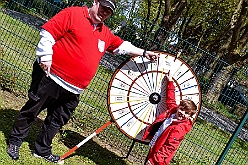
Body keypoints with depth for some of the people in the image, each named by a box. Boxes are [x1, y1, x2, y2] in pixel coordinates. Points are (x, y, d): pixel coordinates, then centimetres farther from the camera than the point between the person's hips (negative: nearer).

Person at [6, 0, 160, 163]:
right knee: (31, 111, 6)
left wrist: (144, 52, 19)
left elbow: (123, 46, 25)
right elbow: (47, 33, -12)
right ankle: (15, 142, 24)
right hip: (50, 77, -6)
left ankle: (42, 150, 29)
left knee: (57, 122, 14)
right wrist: (45, 57, -18)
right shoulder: (73, 14, -8)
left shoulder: (106, 34, 14)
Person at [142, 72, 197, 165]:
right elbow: (170, 99, 16)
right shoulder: (173, 110, -4)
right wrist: (170, 82, 21)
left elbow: (169, 148, -28)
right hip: (153, 148, 8)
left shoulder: (180, 128, -26)